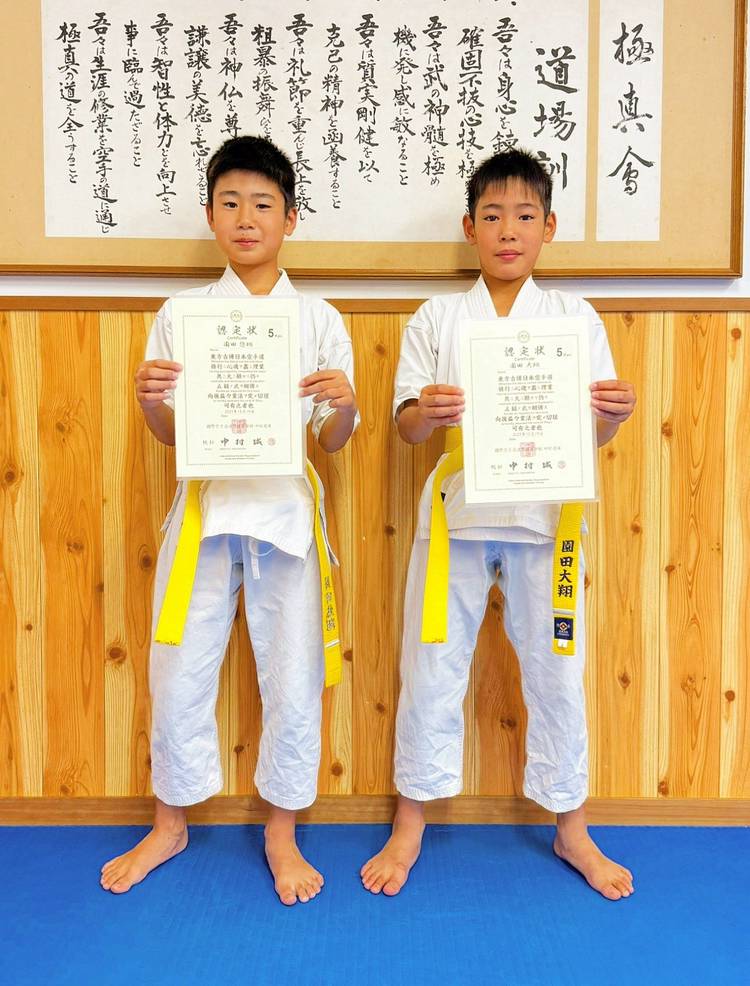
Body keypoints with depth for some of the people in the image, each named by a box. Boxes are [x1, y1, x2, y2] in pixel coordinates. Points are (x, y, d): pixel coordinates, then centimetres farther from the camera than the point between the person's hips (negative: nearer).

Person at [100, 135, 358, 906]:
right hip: (204, 505, 1)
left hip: (284, 509, 0)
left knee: (291, 675, 4)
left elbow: (332, 440, 3)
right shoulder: (182, 313, 6)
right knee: (180, 670, 8)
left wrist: (345, 404, -19)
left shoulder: (319, 320, 4)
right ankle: (169, 826, 33)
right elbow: (169, 434, 6)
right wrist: (148, 397, -15)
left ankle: (281, 833, 27)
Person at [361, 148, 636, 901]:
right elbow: (406, 426, 0)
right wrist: (427, 412, -22)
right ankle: (410, 826, 28)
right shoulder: (437, 318, 6)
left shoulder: (575, 317, 6)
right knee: (432, 668, 7)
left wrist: (615, 415, -20)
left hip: (544, 516, 0)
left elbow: (594, 433, 3)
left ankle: (571, 830, 31)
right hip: (456, 512, 0)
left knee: (555, 670, 10)